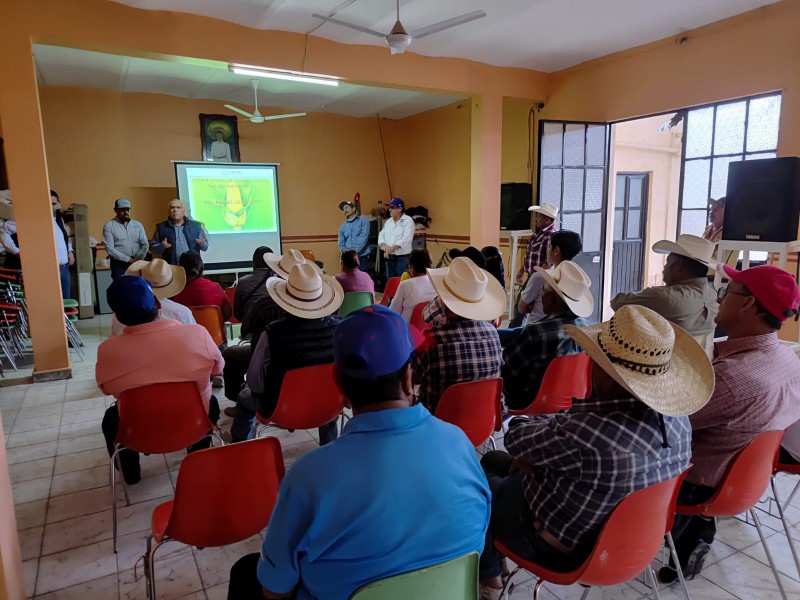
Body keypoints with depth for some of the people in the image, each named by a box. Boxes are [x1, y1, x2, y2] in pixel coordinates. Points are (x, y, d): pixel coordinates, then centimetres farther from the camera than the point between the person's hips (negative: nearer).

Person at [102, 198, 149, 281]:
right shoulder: (109, 226, 1)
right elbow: (110, 249, -8)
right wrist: (129, 259, -14)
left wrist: (137, 260, -9)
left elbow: (145, 245, 5)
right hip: (119, 264, -3)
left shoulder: (138, 225, 11)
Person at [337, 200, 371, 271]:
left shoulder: (363, 221, 3)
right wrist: (344, 251, -13)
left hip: (362, 258, -4)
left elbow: (363, 238, -9)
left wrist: (354, 250, -20)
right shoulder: (342, 227, 16)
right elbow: (341, 243, 10)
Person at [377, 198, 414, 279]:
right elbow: (381, 235, 9)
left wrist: (391, 249, -23)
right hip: (390, 258, 7)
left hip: (402, 258, -7)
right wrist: (385, 246, -13)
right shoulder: (388, 221, 14)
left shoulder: (408, 221, -8)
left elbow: (406, 239, -19)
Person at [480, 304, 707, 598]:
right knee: (492, 459, 23)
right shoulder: (679, 420, -16)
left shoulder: (585, 436, -41)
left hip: (557, 548, -7)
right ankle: (503, 551, 43)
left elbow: (516, 438, -19)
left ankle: (489, 576, 38)